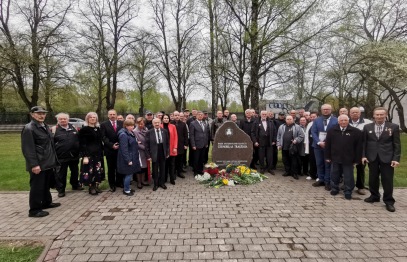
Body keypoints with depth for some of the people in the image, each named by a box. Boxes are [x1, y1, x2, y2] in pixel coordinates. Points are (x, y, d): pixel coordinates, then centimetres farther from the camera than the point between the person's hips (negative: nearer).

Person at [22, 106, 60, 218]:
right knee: (36, 187, 1)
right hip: (38, 164, -9)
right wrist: (34, 164, -24)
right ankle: (34, 210, 13)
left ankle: (46, 202, 36)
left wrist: (53, 160, 17)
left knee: (46, 185, 21)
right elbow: (28, 149, -20)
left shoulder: (45, 127, 14)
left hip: (48, 163, 9)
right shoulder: (28, 129, -14)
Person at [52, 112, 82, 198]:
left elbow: (79, 139, 16)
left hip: (74, 155, 4)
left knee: (75, 171, 17)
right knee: (60, 173, 6)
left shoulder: (73, 127, 7)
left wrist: (79, 151, 13)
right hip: (61, 156, -4)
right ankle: (61, 190, 20)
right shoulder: (54, 129, -6)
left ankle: (75, 185, 36)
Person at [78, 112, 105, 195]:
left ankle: (96, 186, 19)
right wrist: (85, 156, -18)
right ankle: (91, 187, 9)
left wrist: (101, 153, 10)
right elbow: (82, 144, -11)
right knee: (90, 170, -3)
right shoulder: (84, 129, -5)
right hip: (89, 153, -6)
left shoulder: (98, 129, 12)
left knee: (98, 170, 8)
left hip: (98, 153, 6)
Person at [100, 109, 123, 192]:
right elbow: (104, 137, -5)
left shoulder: (122, 123, 6)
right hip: (110, 150, -1)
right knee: (111, 168, 8)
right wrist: (112, 145, -15)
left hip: (120, 149, 2)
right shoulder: (104, 124, 1)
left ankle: (119, 182, 24)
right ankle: (112, 184, 18)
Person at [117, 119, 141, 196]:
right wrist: (128, 160, -23)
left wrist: (136, 143, 7)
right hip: (128, 158, -9)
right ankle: (126, 190, 12)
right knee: (128, 174, -1)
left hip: (132, 157, 9)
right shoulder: (123, 135, -19)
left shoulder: (130, 133, 10)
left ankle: (126, 188, 28)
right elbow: (124, 149, -23)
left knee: (129, 174, 16)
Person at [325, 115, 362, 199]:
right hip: (335, 158, 2)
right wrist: (327, 157, 3)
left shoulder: (355, 132, -5)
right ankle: (334, 189, 29)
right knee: (335, 175, 13)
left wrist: (357, 159, -4)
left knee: (348, 177, 7)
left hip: (348, 159, -2)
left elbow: (358, 146, -3)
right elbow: (327, 144, 5)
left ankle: (348, 192, 21)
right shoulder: (332, 131, 1)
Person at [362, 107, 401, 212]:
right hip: (372, 157, 2)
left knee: (387, 180, 3)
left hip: (387, 157, -2)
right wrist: (363, 155, -1)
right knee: (373, 178, 11)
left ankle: (389, 201, 15)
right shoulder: (367, 127, 5)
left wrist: (396, 158, -7)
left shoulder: (394, 127, 0)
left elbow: (397, 144, -1)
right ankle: (374, 196, 28)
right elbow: (364, 143, 7)